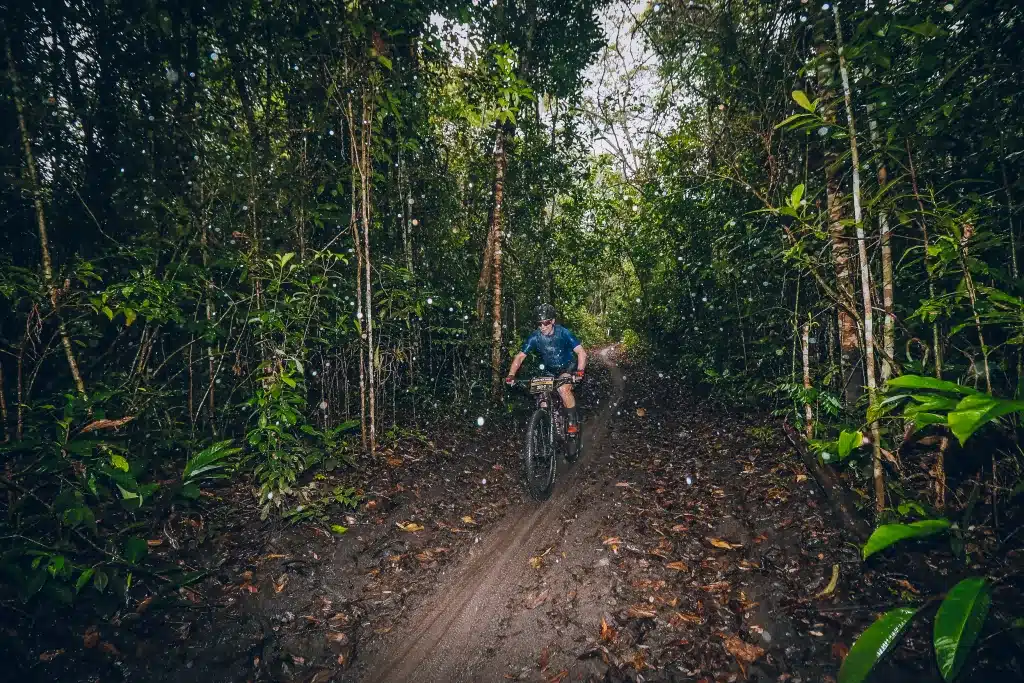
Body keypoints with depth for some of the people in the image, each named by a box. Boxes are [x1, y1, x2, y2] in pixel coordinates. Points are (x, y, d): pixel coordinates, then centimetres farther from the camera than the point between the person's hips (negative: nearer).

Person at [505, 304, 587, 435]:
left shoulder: (563, 333, -24)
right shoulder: (535, 337, -19)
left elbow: (581, 353, -27)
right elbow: (520, 356, -17)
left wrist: (579, 372, -43)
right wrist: (511, 376, -31)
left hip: (567, 367, -3)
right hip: (549, 370, 3)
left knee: (563, 389, -29)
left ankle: (573, 422, -12)